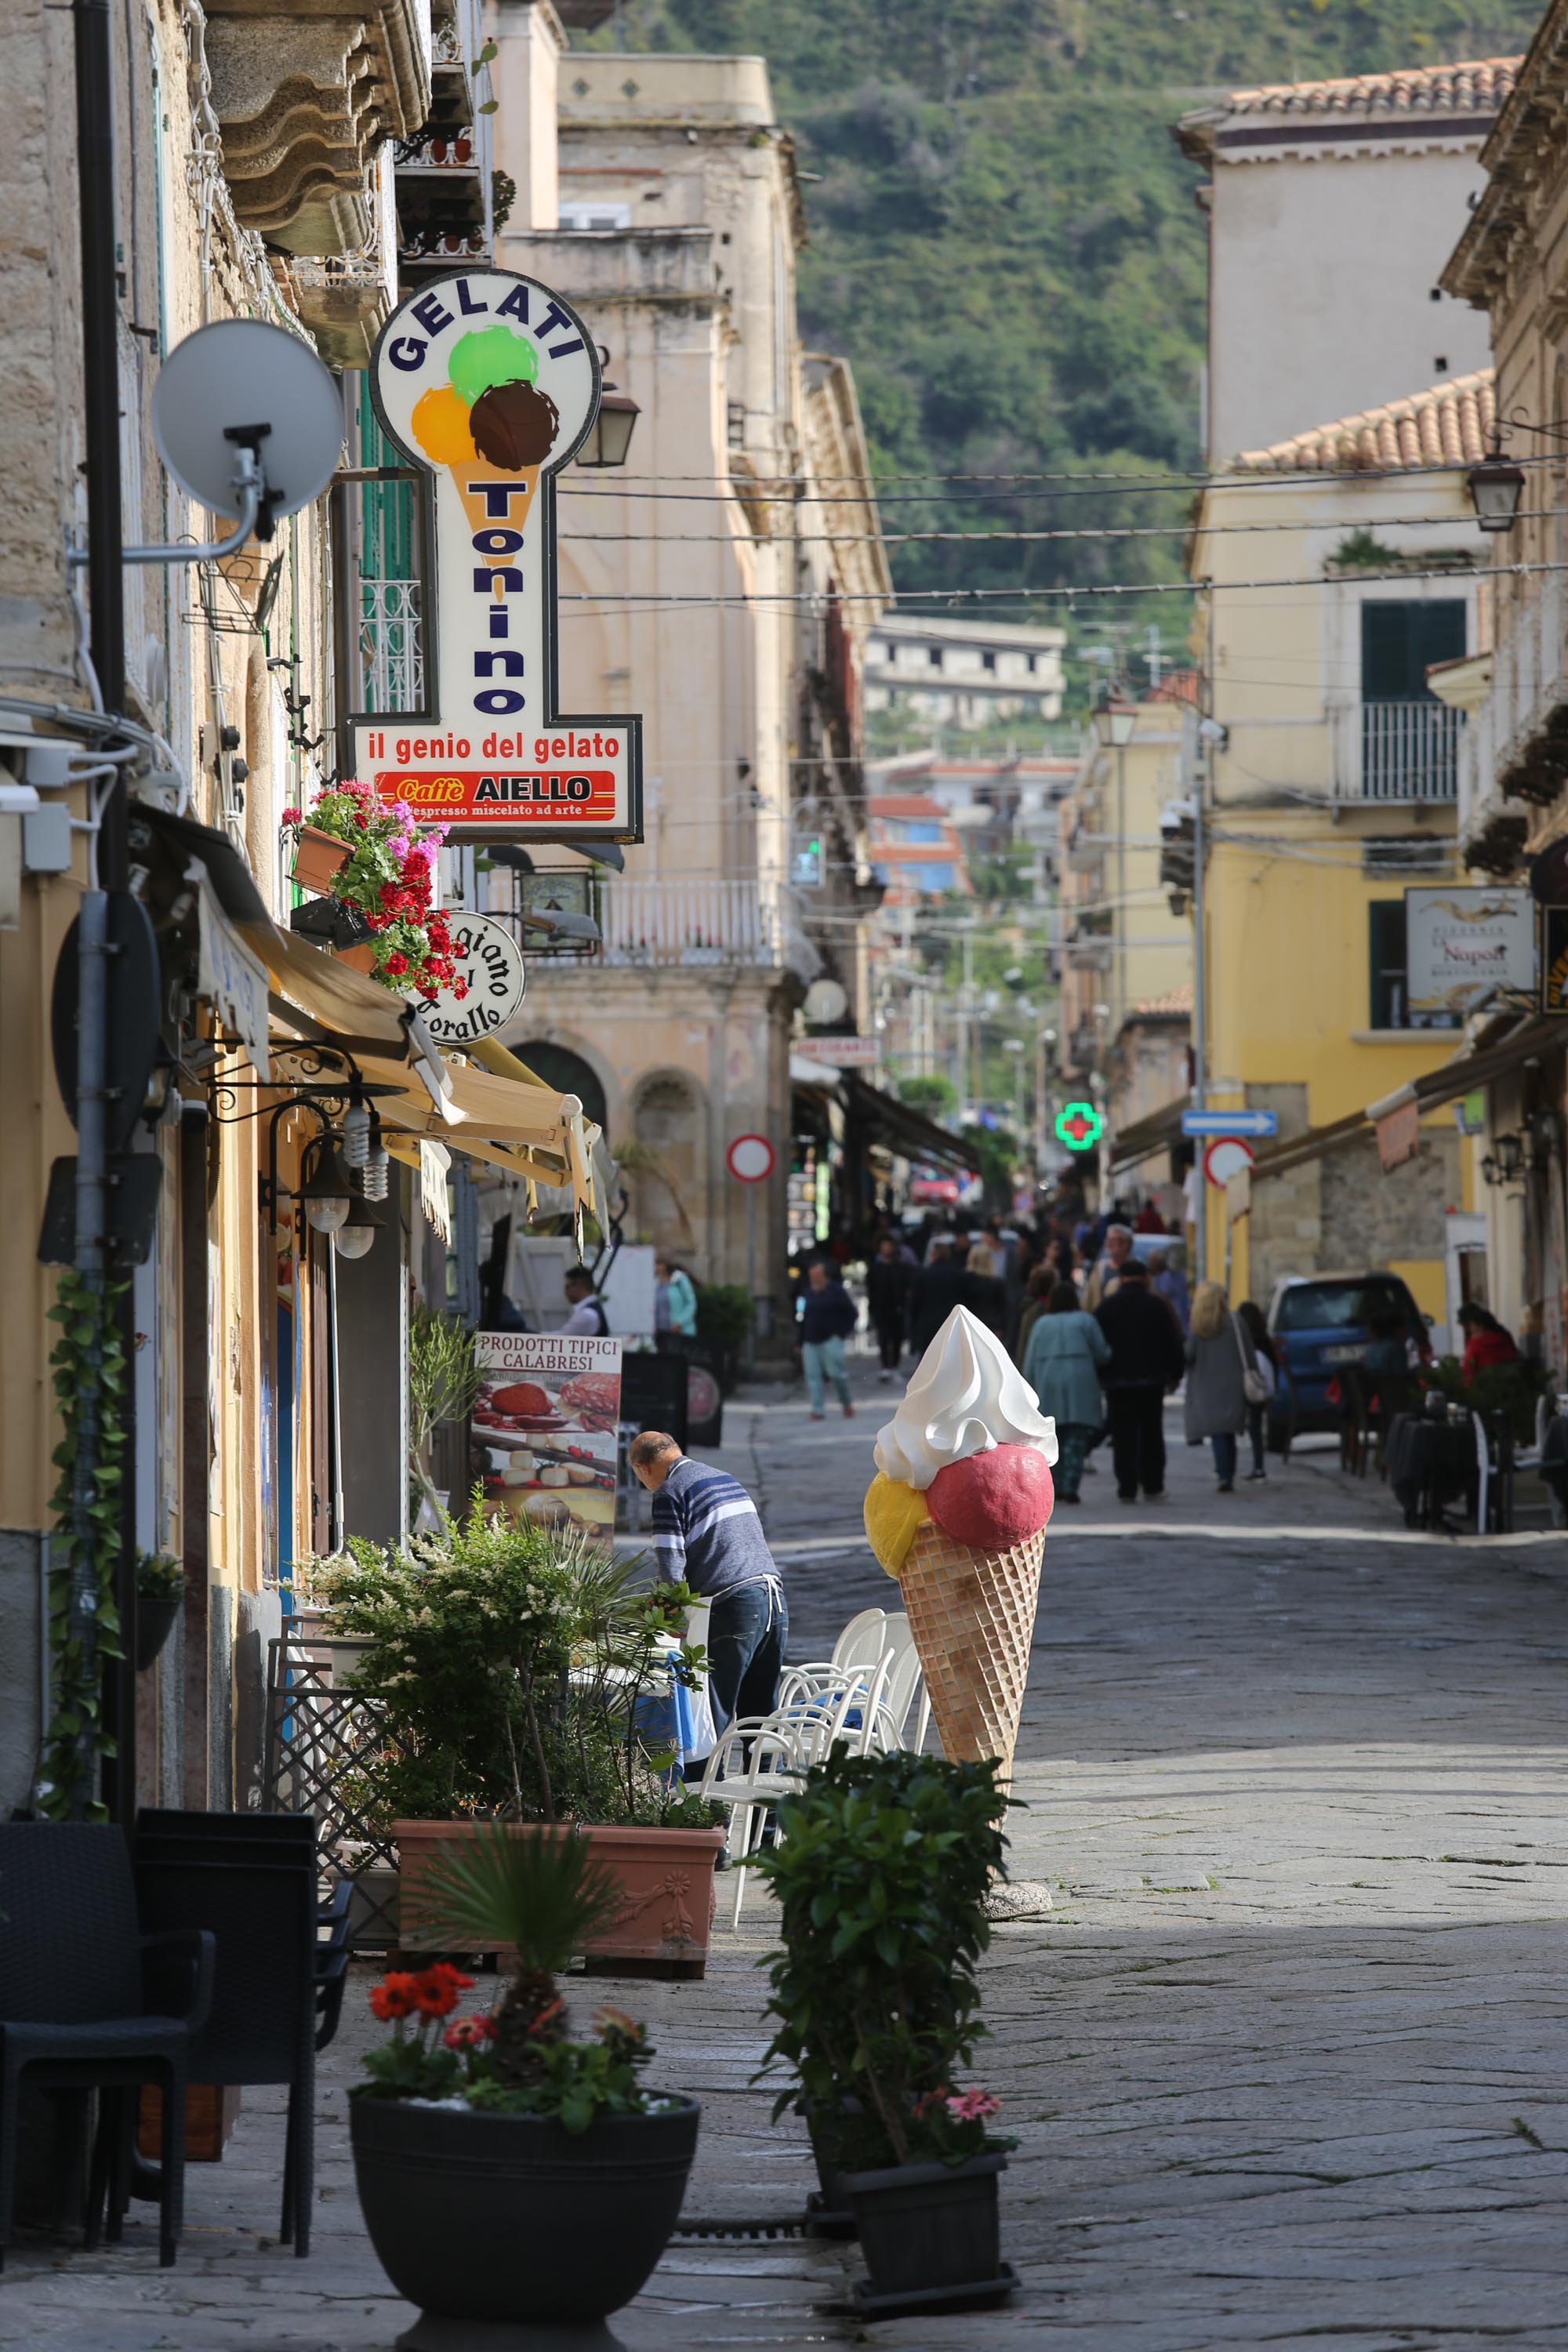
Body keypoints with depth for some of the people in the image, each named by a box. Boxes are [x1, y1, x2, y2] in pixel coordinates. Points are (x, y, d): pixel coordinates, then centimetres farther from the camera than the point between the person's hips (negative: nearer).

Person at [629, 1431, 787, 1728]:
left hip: (734, 1603, -7)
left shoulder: (669, 1494, -2)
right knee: (760, 1712, 10)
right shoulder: (727, 1479, 22)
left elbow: (672, 1568, -8)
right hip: (774, 1595, 7)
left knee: (715, 1715, -4)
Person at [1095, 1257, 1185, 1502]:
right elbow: (1173, 1342, 3)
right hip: (1152, 1380, 1)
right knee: (1151, 1434, 11)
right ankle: (1152, 1486, 9)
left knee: (1123, 1436, 0)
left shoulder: (1106, 1307, 0)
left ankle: (1127, 1489, -5)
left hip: (1118, 1381, -1)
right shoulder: (1157, 1306, 0)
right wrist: (1174, 1373, 15)